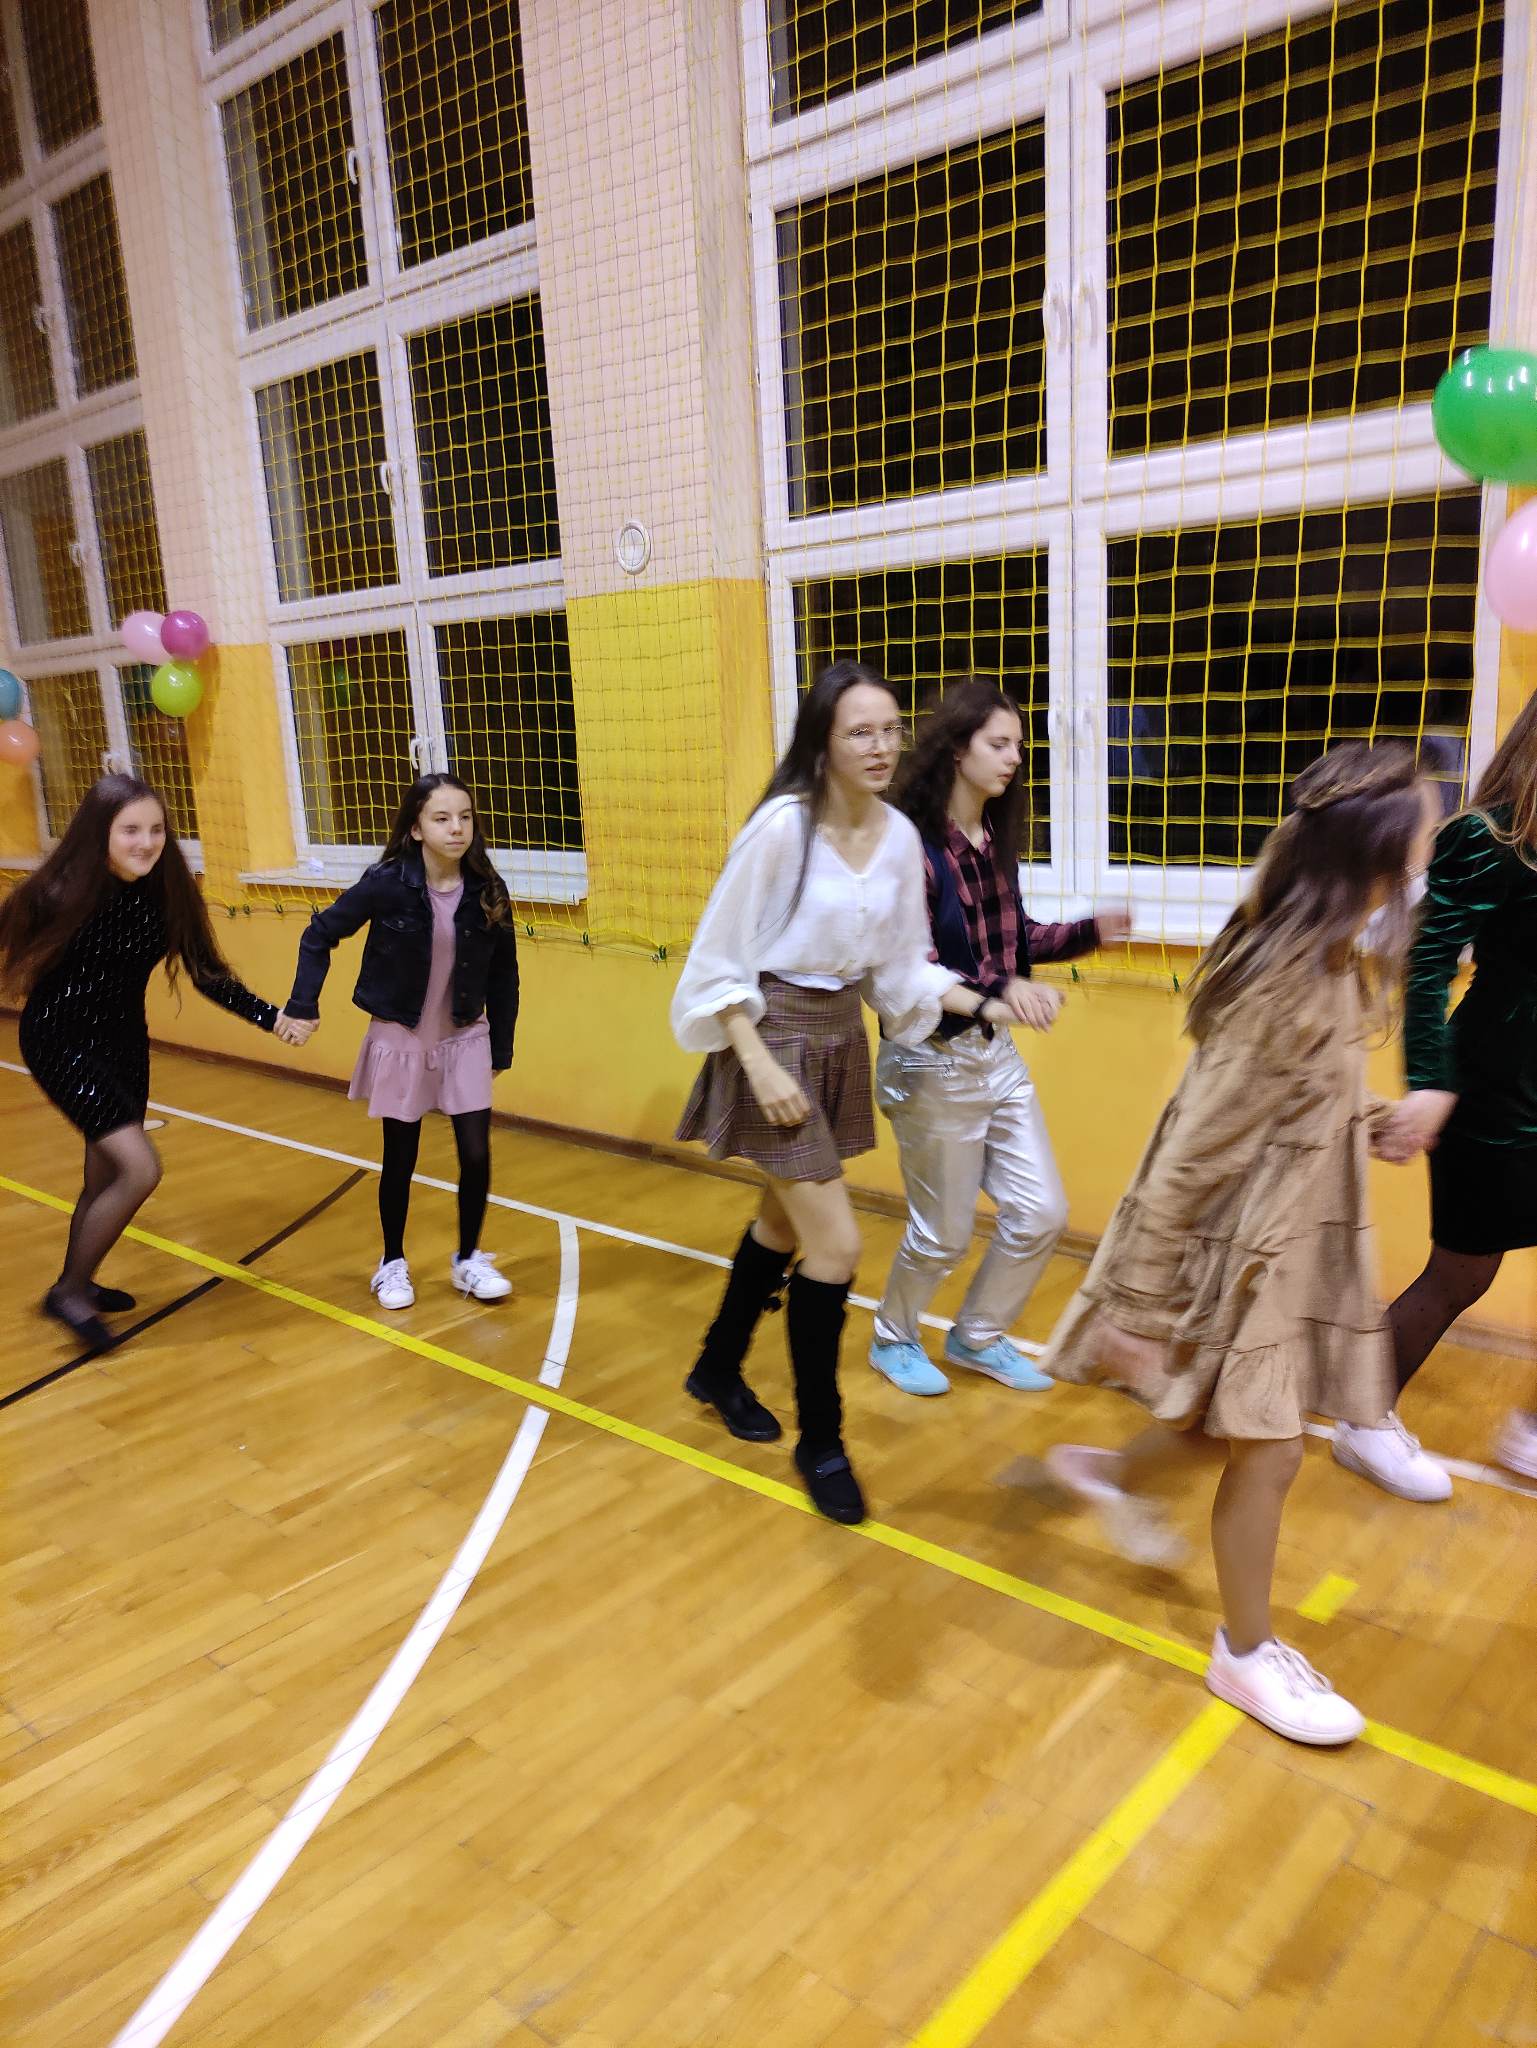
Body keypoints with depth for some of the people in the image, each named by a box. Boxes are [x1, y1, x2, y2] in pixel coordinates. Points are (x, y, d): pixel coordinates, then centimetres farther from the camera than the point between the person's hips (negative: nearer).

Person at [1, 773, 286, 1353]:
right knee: (140, 1168, -16)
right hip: (62, 1041, -6)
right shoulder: (60, 891, -22)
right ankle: (70, 1292, 4)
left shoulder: (168, 891, -9)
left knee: (105, 1176, 17)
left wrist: (272, 1017, -11)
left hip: (124, 1042, 6)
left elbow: (207, 972, -4)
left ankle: (76, 1283, 40)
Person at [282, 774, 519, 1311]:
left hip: (465, 1040, 2)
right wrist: (303, 1005, -8)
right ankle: (393, 1263, 31)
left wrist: (501, 1047, 3)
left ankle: (468, 1260, 22)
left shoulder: (487, 890, -10)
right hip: (400, 1041, -2)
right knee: (400, 1159, 10)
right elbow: (320, 934, -5)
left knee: (476, 1154, -1)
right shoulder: (387, 883, -18)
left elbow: (503, 974, 0)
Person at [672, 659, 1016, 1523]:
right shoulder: (782, 826, -19)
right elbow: (719, 962, -14)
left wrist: (987, 1005, -5)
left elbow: (901, 969, 7)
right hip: (774, 1034, -7)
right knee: (837, 1245, -8)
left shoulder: (899, 836, -2)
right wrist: (760, 1065, -20)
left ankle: (719, 1369, 44)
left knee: (786, 1224, 20)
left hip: (842, 1037, 7)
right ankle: (821, 1441, 12)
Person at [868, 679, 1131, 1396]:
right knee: (943, 1233, 8)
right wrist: (1000, 988, -35)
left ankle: (977, 1338, 34)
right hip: (934, 1061, -7)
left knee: (1041, 1214, 11)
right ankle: (893, 1341, 36)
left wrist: (1090, 930, 0)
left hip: (998, 1052, 8)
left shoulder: (996, 840, 3)